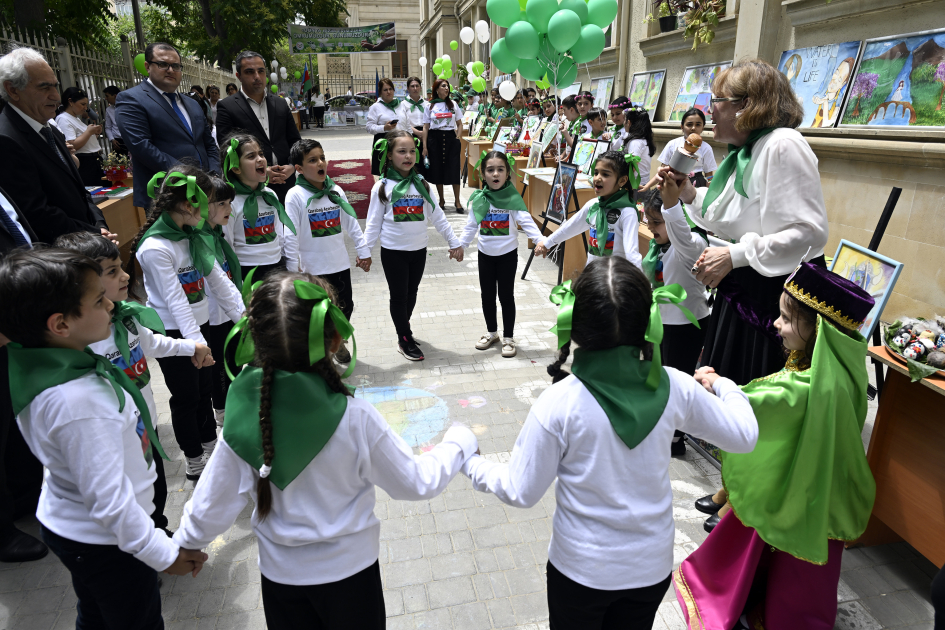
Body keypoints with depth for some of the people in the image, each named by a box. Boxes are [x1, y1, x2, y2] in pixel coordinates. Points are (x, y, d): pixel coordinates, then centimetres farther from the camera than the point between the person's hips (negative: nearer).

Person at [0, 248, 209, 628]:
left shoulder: (36, 365, -10)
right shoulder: (79, 402, -37)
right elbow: (109, 500, -32)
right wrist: (165, 555, -22)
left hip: (65, 523, 9)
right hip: (106, 542, -9)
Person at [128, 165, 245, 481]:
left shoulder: (194, 236, 4)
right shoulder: (155, 248, -22)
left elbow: (218, 280, 5)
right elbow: (175, 300, -25)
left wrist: (244, 315, 2)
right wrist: (196, 342, -30)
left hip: (200, 322, 8)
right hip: (172, 332, -7)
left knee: (204, 388, 20)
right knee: (186, 396, 7)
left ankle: (210, 445, 39)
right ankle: (194, 461, 25)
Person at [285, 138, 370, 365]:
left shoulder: (336, 191, 1)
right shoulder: (295, 196, -12)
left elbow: (351, 222, 7)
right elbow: (291, 234, -13)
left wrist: (363, 250, 7)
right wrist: (292, 267, -14)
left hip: (340, 263, 4)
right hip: (312, 267, -4)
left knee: (346, 305, 14)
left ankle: (338, 343, 39)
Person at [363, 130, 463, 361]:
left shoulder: (422, 185, 1)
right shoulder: (382, 187, -6)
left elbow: (437, 216, 5)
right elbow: (373, 223, -3)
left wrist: (454, 242, 6)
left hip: (419, 249, 3)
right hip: (393, 251, -3)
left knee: (411, 293, 15)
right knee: (399, 295, 5)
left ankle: (403, 328, 34)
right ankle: (405, 340, 18)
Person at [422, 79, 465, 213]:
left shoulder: (453, 104, 10)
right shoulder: (429, 106, 5)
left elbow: (460, 124, 12)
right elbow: (426, 127, 3)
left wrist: (458, 138, -3)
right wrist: (424, 146, -4)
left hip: (450, 137, 1)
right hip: (435, 138, 0)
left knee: (454, 169, -4)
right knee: (437, 169, 3)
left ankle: (457, 201, 3)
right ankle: (441, 200, 16)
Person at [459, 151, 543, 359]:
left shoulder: (514, 198, -11)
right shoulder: (478, 199, -3)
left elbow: (526, 221, -19)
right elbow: (471, 226, 3)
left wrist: (540, 240, -33)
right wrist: (460, 245, -4)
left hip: (508, 254, -3)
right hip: (485, 254, 3)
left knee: (506, 295, 5)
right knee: (487, 295, 13)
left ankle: (508, 337, 19)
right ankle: (491, 332, 32)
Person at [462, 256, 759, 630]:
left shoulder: (559, 402, -26)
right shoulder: (674, 388, -18)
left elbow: (522, 492, -16)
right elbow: (744, 436, -2)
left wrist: (471, 464, 2)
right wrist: (724, 387, 17)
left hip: (581, 568, -3)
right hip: (652, 566, 3)